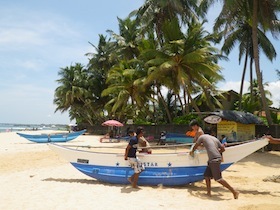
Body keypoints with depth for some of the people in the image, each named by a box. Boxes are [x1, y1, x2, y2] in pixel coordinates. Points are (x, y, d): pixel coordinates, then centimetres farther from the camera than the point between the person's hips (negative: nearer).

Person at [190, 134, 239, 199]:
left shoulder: (202, 137, 8)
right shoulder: (215, 138, 22)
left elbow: (195, 146, 20)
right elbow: (223, 148, 16)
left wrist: (192, 151, 39)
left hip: (214, 159, -8)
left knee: (218, 179, -6)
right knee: (206, 175, 14)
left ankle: (234, 192, -3)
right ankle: (209, 193, 15)